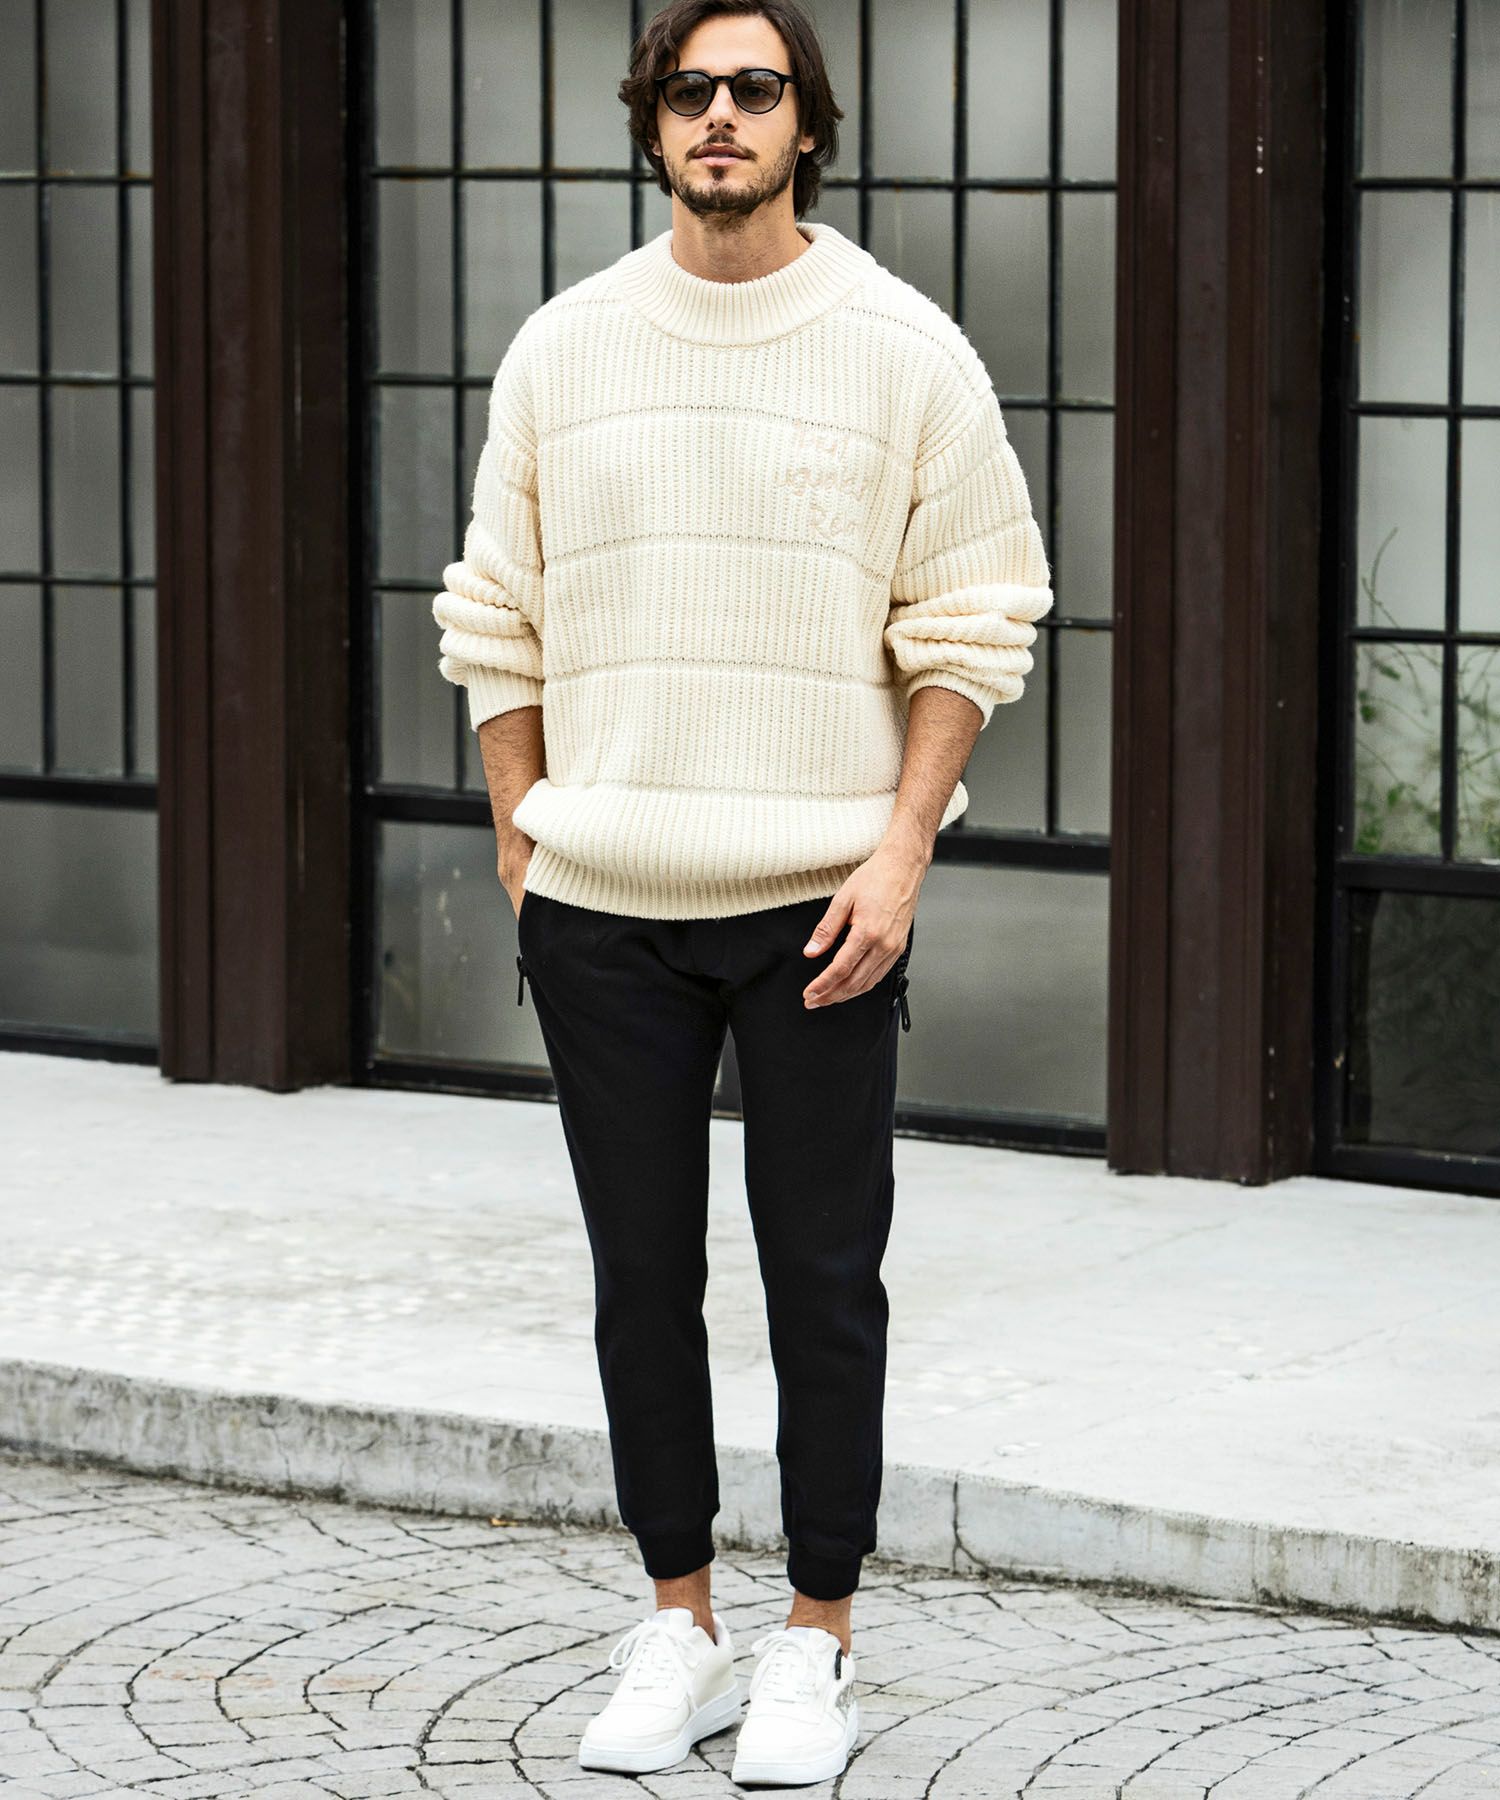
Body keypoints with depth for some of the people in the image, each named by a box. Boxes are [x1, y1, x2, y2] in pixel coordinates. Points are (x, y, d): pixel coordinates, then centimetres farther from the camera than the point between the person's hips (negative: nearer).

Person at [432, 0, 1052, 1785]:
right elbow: (500, 627, 12)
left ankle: (816, 1645, 12)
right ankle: (675, 1631, 19)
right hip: (602, 904, 2)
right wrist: (521, 858, 6)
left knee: (823, 1284, 2)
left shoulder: (903, 350, 0)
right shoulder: (562, 348, 7)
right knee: (641, 1277, 8)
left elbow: (970, 628, 0)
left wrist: (899, 855, -9)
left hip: (817, 901, -2)